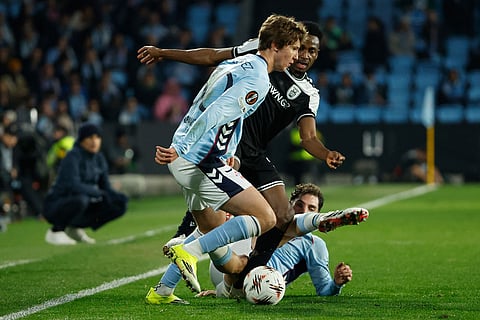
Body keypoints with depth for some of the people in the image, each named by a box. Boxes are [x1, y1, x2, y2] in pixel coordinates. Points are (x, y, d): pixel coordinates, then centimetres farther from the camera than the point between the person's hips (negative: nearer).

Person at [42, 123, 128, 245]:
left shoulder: (99, 158, 5)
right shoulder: (73, 157, -18)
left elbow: (106, 188, 5)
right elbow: (74, 186, -31)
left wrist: (118, 196, -16)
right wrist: (99, 194, -30)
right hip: (55, 206, -8)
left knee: (119, 206, -6)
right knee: (81, 199, -40)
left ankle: (76, 228, 6)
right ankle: (55, 231, -14)